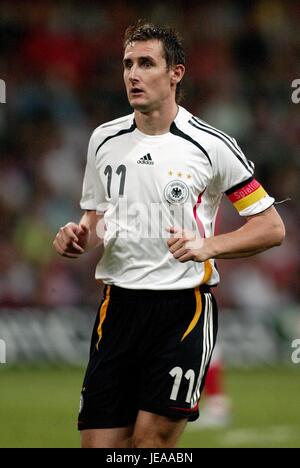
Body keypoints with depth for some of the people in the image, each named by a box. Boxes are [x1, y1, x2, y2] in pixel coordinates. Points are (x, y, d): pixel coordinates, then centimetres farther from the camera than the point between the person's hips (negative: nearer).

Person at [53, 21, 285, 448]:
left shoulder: (211, 145, -5)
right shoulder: (104, 140, 9)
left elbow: (271, 227, -2)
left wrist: (206, 246, -17)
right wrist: (79, 238, -2)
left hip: (183, 307, -4)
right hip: (118, 305, 4)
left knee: (152, 439, -12)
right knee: (99, 442, -2)